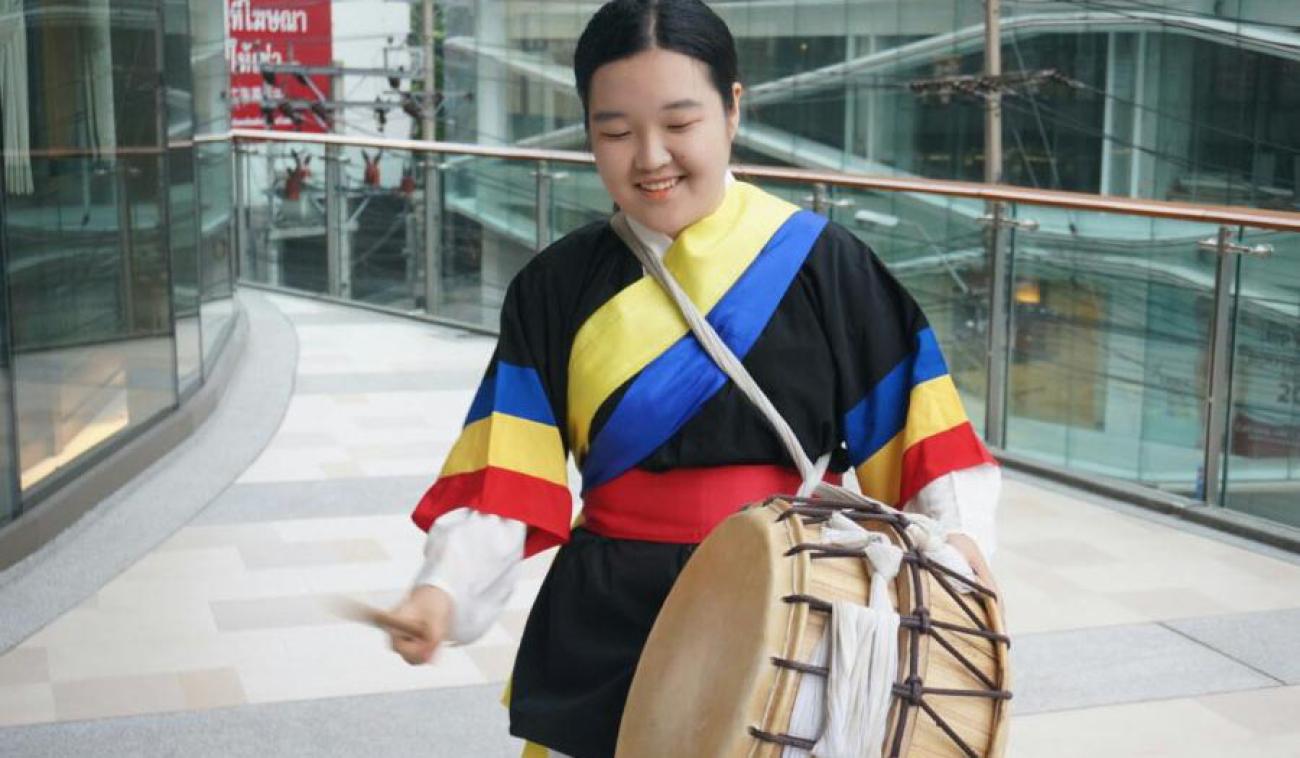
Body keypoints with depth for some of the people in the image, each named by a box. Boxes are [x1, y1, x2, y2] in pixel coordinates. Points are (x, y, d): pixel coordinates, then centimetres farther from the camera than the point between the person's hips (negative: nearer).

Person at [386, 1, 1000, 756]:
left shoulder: (820, 261, -5)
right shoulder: (558, 287, -1)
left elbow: (911, 427, -5)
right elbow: (508, 475, -5)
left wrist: (956, 532, -21)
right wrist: (445, 589, -19)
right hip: (608, 629, 1)